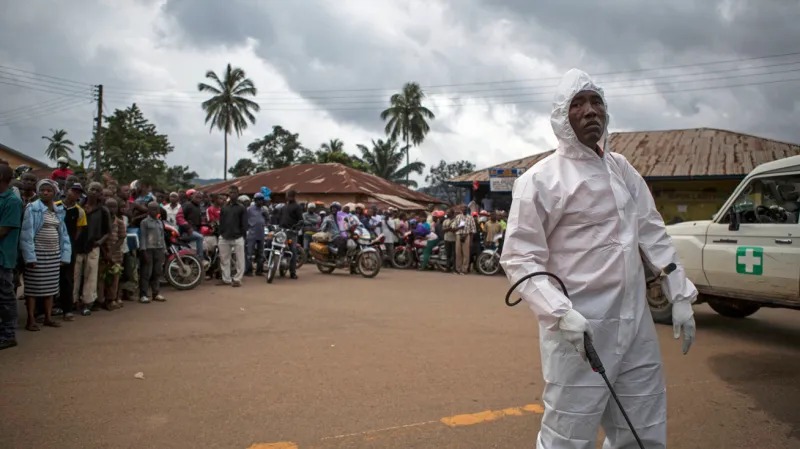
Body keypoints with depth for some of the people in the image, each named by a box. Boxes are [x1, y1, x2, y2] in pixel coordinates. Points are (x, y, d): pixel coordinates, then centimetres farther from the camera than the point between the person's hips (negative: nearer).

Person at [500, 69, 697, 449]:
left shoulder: (623, 169, 12)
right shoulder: (541, 179, -9)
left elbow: (653, 234, 17)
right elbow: (519, 258, -11)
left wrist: (680, 295, 11)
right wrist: (560, 312, -22)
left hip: (637, 325, 7)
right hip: (580, 329, -6)